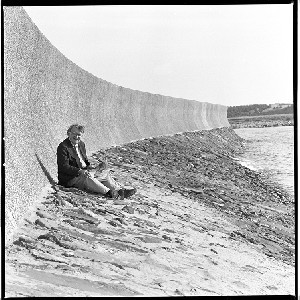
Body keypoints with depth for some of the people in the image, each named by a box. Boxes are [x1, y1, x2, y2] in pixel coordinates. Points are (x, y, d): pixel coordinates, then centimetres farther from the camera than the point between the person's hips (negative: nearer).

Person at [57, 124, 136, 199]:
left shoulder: (81, 144, 15)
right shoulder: (63, 147, -11)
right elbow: (64, 167, -19)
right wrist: (80, 171, -30)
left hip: (83, 172, 8)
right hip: (71, 178, -8)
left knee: (105, 174, -5)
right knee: (87, 178, -34)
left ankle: (119, 190, -19)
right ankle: (108, 192, -42)